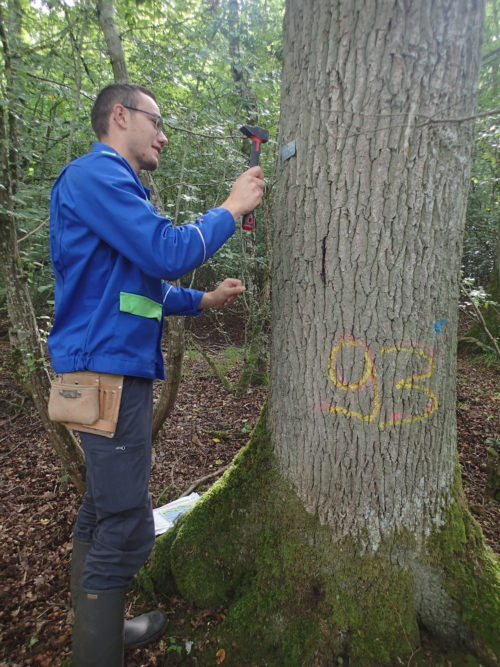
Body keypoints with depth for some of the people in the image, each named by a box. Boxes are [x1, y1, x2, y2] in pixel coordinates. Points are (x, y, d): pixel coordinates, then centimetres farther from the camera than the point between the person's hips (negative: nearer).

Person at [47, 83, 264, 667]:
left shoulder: (112, 184, 22)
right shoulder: (97, 173, -9)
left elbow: (141, 287, 24)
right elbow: (169, 251, -21)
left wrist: (205, 300, 20)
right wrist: (232, 208, -6)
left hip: (116, 369, 11)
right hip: (109, 370, -11)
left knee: (102, 511, 20)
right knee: (127, 528, -4)